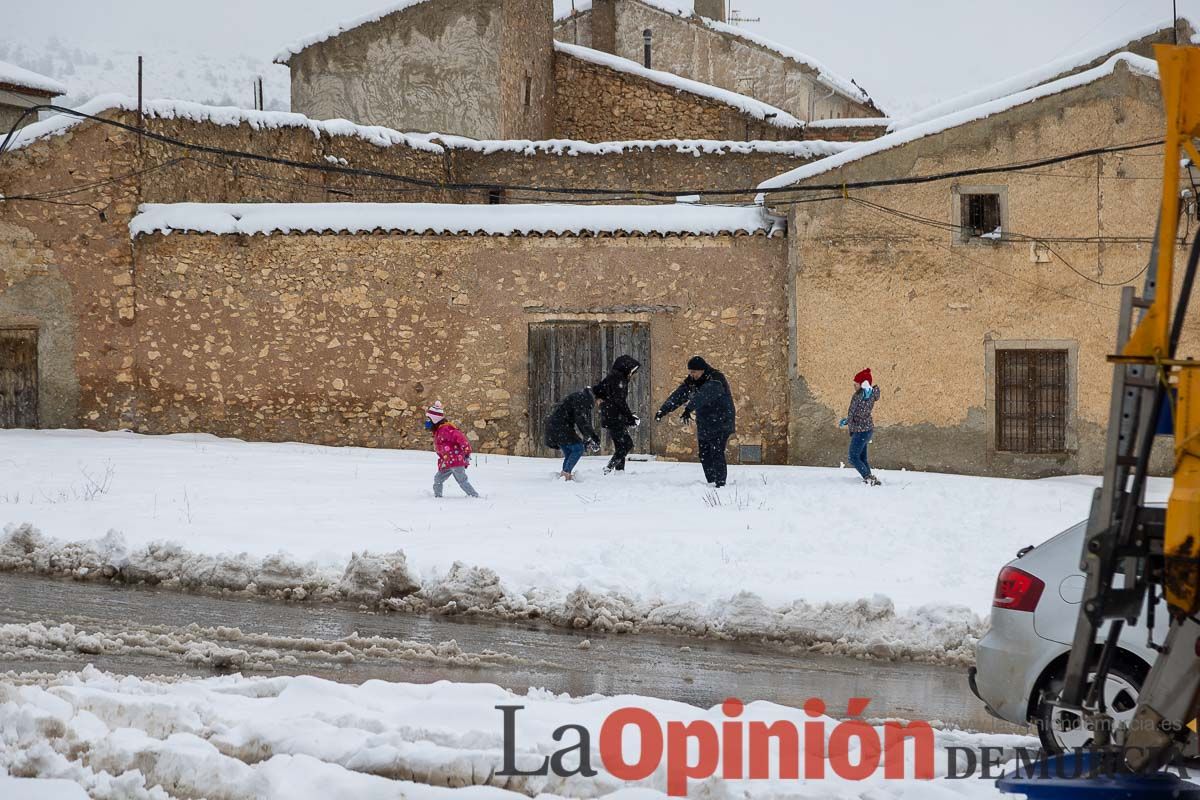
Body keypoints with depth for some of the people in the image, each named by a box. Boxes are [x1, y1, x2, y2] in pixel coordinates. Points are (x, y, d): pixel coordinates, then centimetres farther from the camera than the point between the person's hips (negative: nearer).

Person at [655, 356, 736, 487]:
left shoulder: (716, 380, -20)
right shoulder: (691, 382, 6)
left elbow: (702, 396, -36)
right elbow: (678, 396, 0)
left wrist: (689, 409, -49)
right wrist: (663, 410, -12)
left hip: (721, 425, -8)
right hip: (704, 425, 8)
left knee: (717, 454, -15)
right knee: (704, 455, 8)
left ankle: (721, 484, -11)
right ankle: (711, 482, 17)